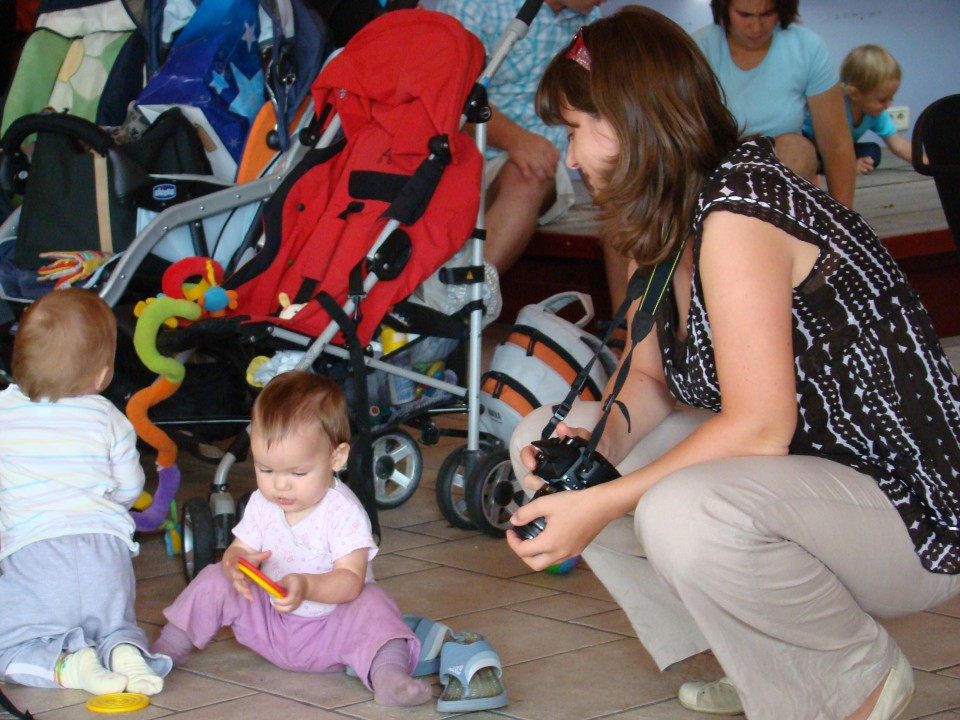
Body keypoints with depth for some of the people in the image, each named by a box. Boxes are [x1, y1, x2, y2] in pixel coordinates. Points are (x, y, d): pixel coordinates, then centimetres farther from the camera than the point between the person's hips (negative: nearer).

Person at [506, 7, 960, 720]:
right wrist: (588, 446, -12)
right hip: (796, 478, 10)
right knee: (543, 438, 5)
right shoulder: (664, 224, 6)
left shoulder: (737, 208, -23)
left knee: (686, 514, -38)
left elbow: (759, 426, -28)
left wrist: (603, 504, -27)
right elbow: (647, 381, 9)